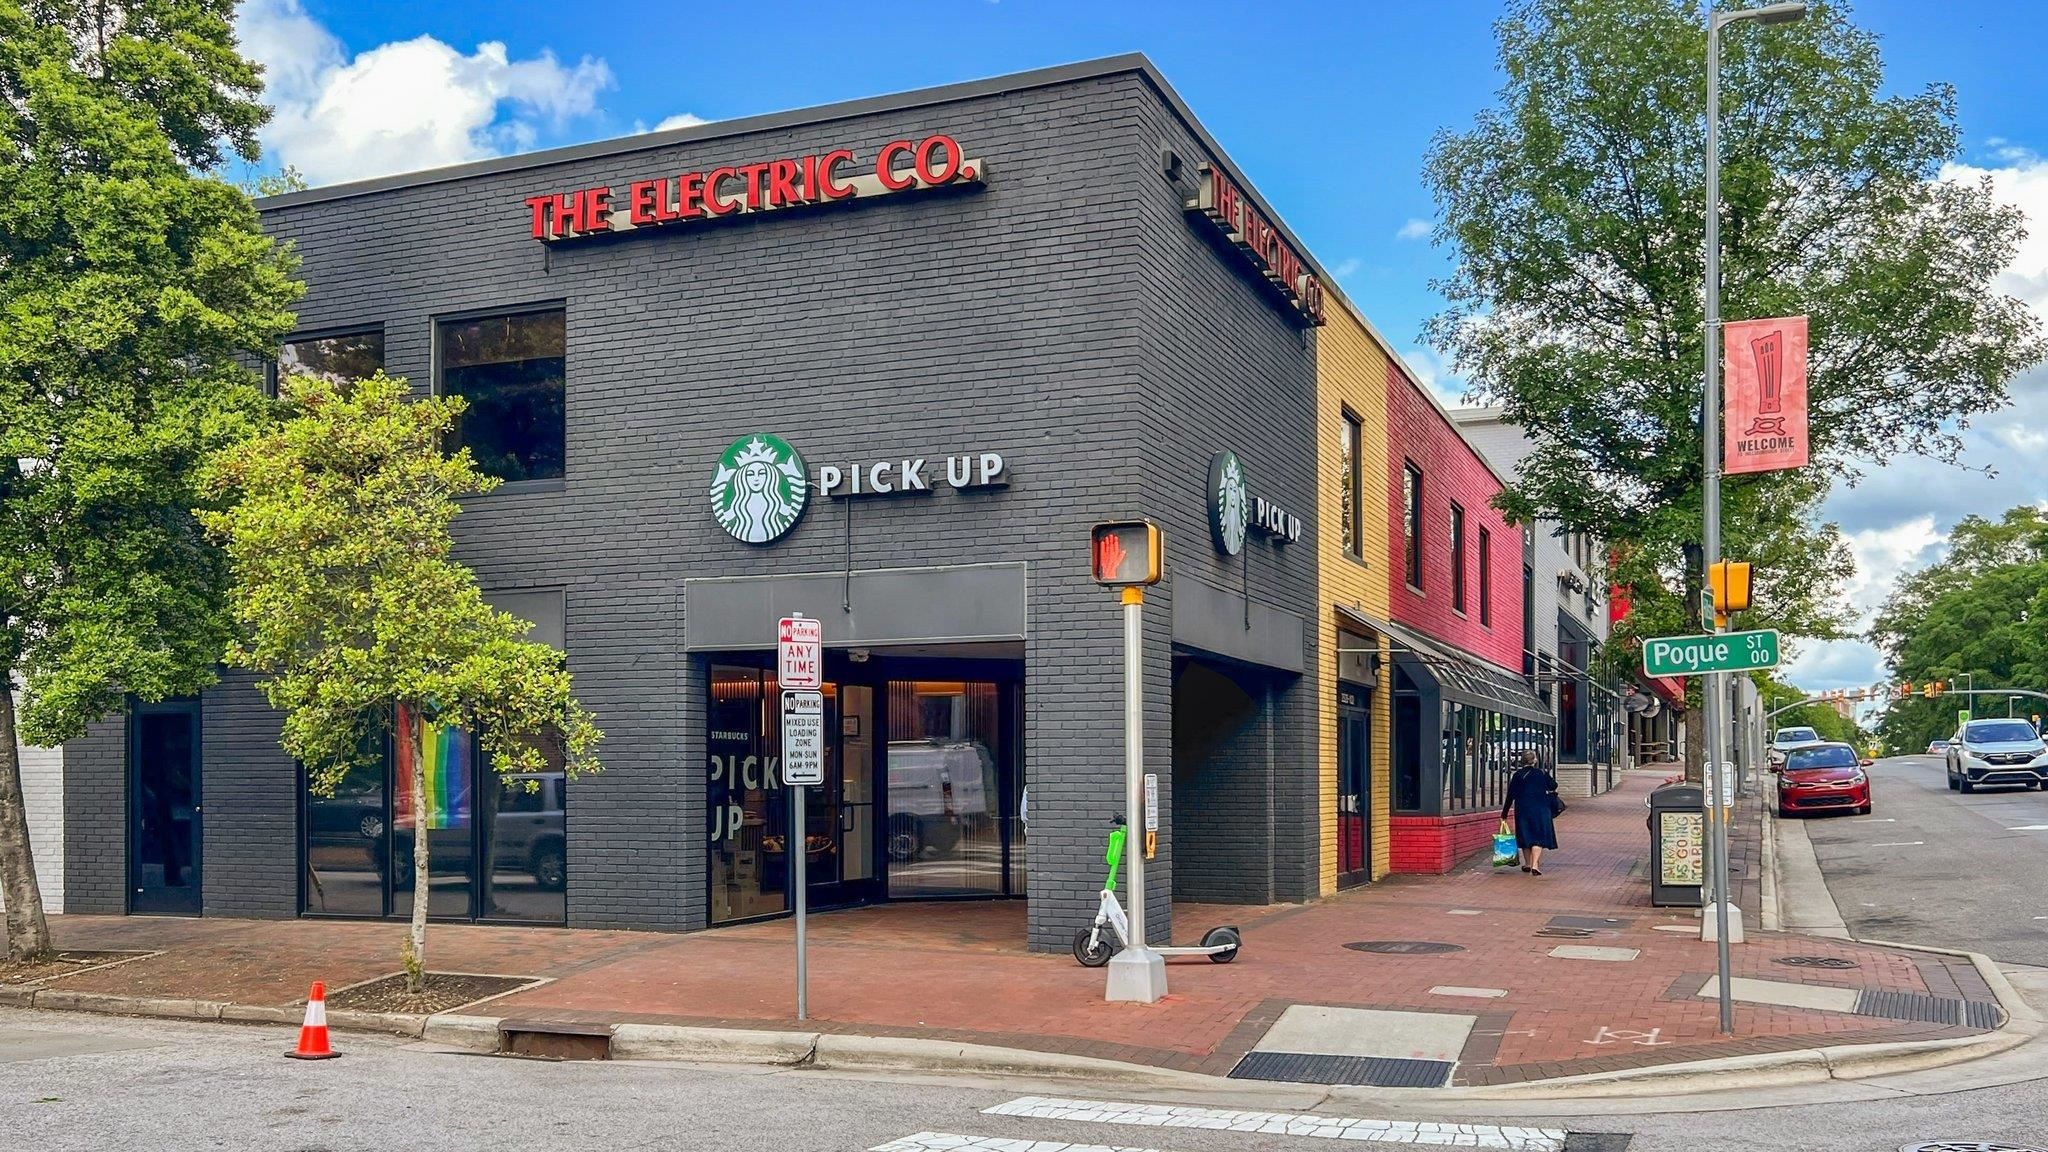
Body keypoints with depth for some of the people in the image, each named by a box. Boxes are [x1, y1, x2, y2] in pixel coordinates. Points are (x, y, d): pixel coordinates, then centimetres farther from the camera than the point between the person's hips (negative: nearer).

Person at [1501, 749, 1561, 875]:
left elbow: (1510, 796, 0)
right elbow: (1553, 786, 6)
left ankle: (1527, 864, 25)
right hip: (1540, 810, -2)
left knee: (1526, 837, 15)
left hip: (1522, 810, 2)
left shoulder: (1517, 776, 0)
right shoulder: (1542, 773, -4)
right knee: (1538, 837, -1)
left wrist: (1504, 814, 5)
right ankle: (1535, 865, -16)